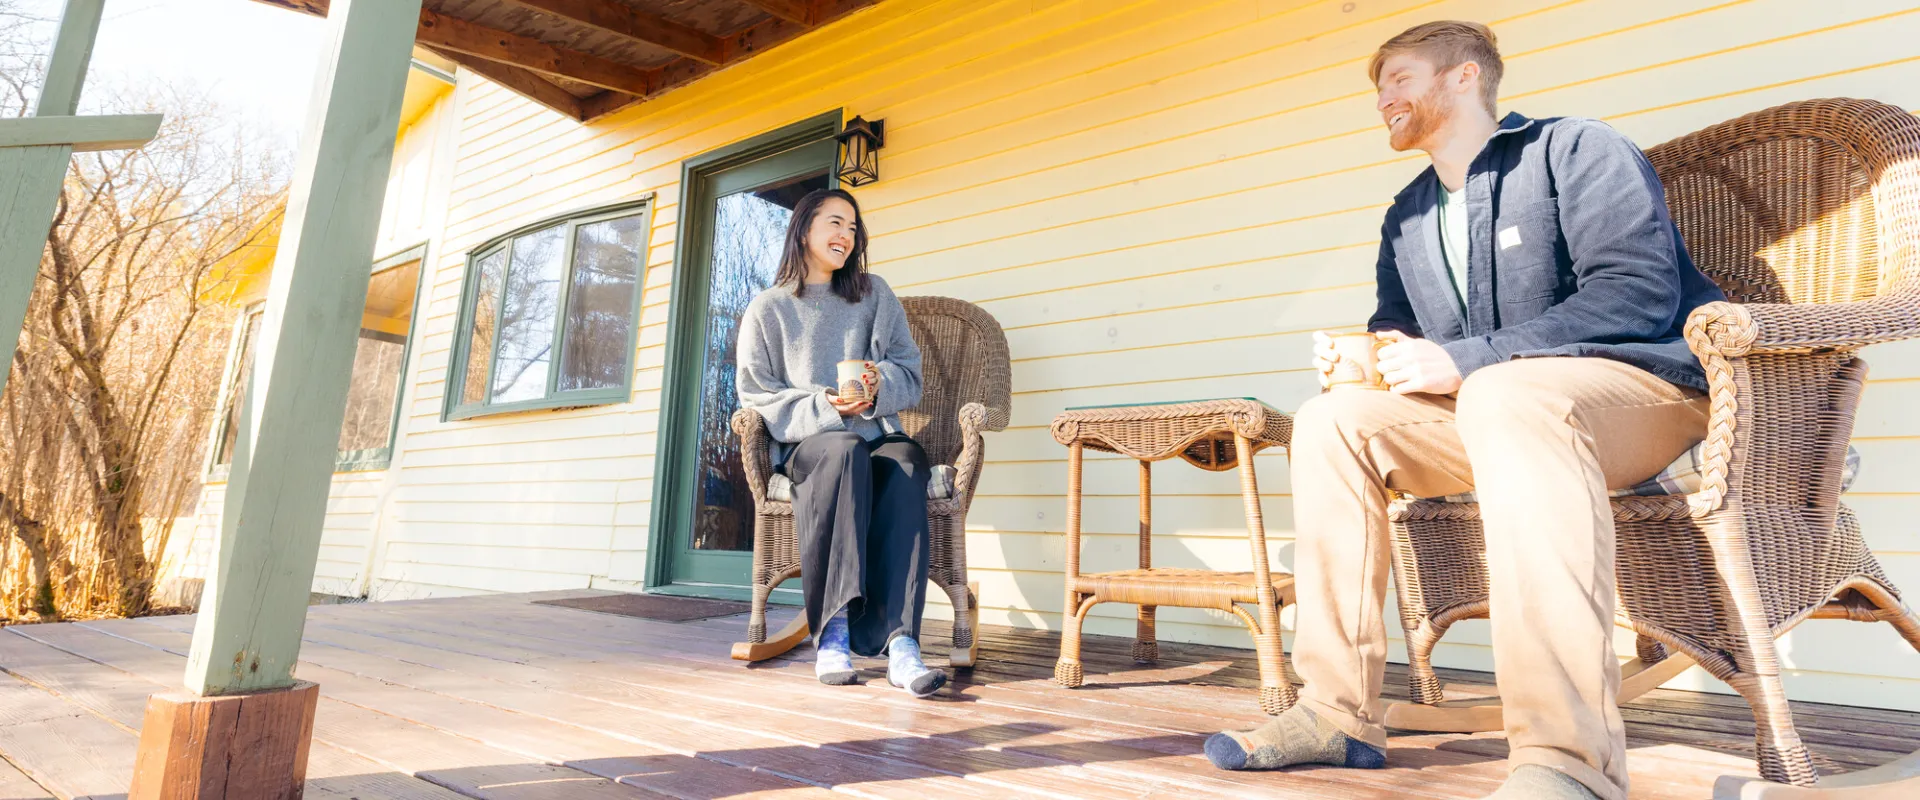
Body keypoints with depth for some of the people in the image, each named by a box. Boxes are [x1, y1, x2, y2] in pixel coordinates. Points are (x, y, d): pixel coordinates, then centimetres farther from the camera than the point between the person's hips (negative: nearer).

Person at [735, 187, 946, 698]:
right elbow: (758, 395, 3)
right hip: (806, 441, -2)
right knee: (846, 453, -38)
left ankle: (899, 639, -45)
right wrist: (826, 407, -12)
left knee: (906, 461, -35)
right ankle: (833, 632, -38)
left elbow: (909, 377, 12)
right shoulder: (767, 309, 13)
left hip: (878, 432, 2)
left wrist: (878, 386, -12)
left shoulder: (875, 296, 19)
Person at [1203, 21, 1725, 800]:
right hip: (1493, 412, 7)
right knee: (1331, 420, -12)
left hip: (1640, 388, -6)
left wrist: (1465, 359, -24)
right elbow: (1396, 329, 20)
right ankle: (1337, 713, -15)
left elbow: (1641, 290, -18)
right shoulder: (1407, 217, 17)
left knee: (1503, 393, -38)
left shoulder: (1574, 149, -4)